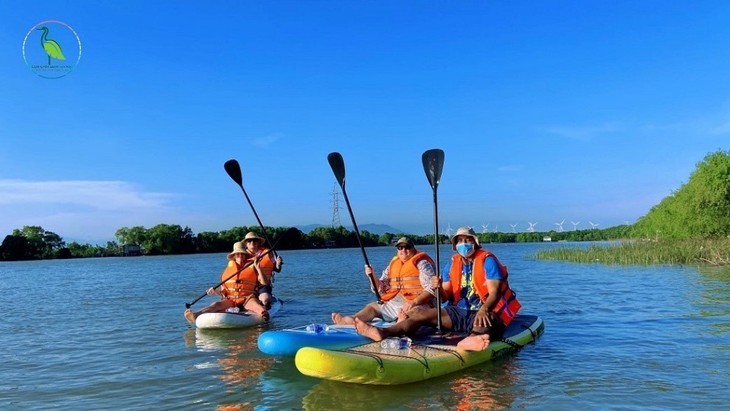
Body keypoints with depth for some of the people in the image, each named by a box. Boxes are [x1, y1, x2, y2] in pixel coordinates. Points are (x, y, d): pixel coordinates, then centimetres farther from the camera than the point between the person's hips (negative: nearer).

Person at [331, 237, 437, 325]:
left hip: (418, 304, -7)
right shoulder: (393, 264, 17)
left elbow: (431, 289, -12)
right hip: (394, 303, 7)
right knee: (372, 306, -3)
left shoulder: (421, 263, -2)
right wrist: (372, 277, -4)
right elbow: (381, 289, 15)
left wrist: (414, 302, -26)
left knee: (404, 314, -36)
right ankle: (351, 319, -27)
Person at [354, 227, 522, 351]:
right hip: (459, 312, 6)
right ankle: (383, 332, -30)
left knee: (484, 322, -41)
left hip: (484, 313, -6)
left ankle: (469, 341, -77)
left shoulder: (487, 260, -7)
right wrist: (439, 289, -20)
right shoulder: (452, 264, 9)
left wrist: (483, 310, -38)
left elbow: (494, 292, -17)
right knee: (422, 314, -10)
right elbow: (447, 296, 5)